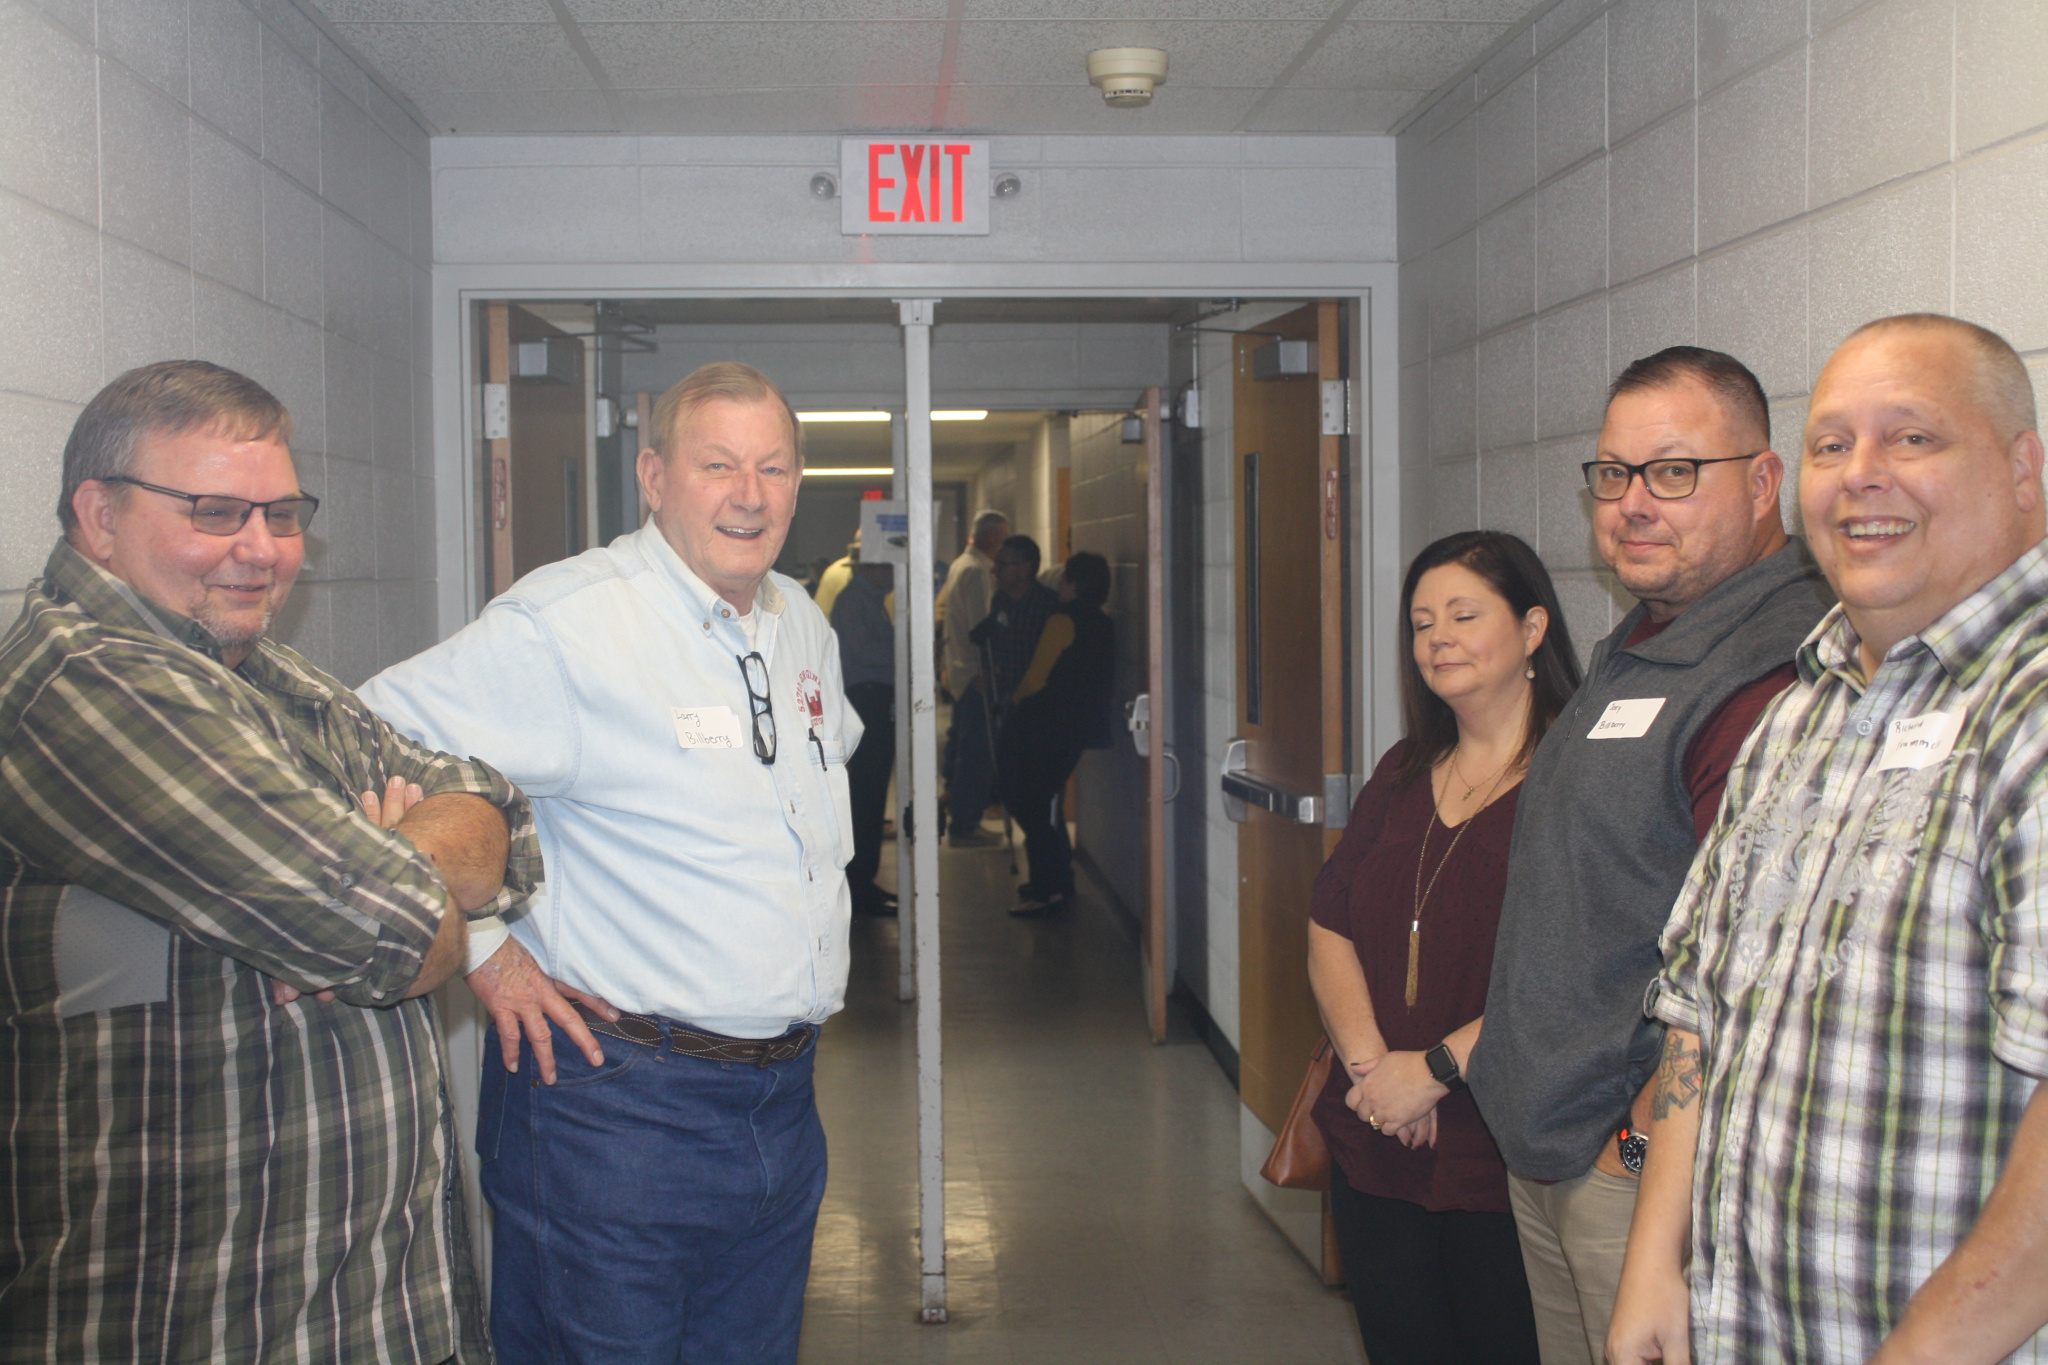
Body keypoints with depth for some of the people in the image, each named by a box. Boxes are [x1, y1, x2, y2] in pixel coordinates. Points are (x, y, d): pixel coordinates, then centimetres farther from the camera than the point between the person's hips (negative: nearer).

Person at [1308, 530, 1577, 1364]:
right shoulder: (1404, 774, 12)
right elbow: (1329, 928, 9)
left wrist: (1437, 1068, -17)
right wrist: (1368, 1059, -7)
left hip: (1507, 1161, -6)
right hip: (1374, 1152, 6)